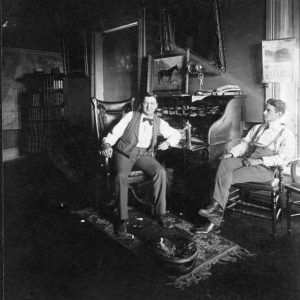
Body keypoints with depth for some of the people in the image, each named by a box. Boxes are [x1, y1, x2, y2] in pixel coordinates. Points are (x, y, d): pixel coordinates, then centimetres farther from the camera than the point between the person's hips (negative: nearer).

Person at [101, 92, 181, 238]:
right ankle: (123, 219, -24)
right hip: (124, 153, -2)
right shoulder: (131, 116, 1)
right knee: (121, 176, -34)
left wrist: (167, 142, -6)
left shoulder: (159, 122, 9)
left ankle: (160, 212, -16)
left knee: (161, 172, -28)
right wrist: (107, 144, -24)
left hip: (144, 154, 2)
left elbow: (176, 134, 17)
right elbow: (114, 133, -3)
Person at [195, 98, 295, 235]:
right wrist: (232, 154, -3)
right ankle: (216, 207, -34)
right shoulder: (257, 128, 26)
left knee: (226, 178, -26)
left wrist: (259, 160, -17)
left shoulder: (286, 134, 6)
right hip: (247, 159, 5)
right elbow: (244, 143, 18)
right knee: (225, 163, -29)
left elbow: (284, 157, -7)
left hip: (265, 168, -5)